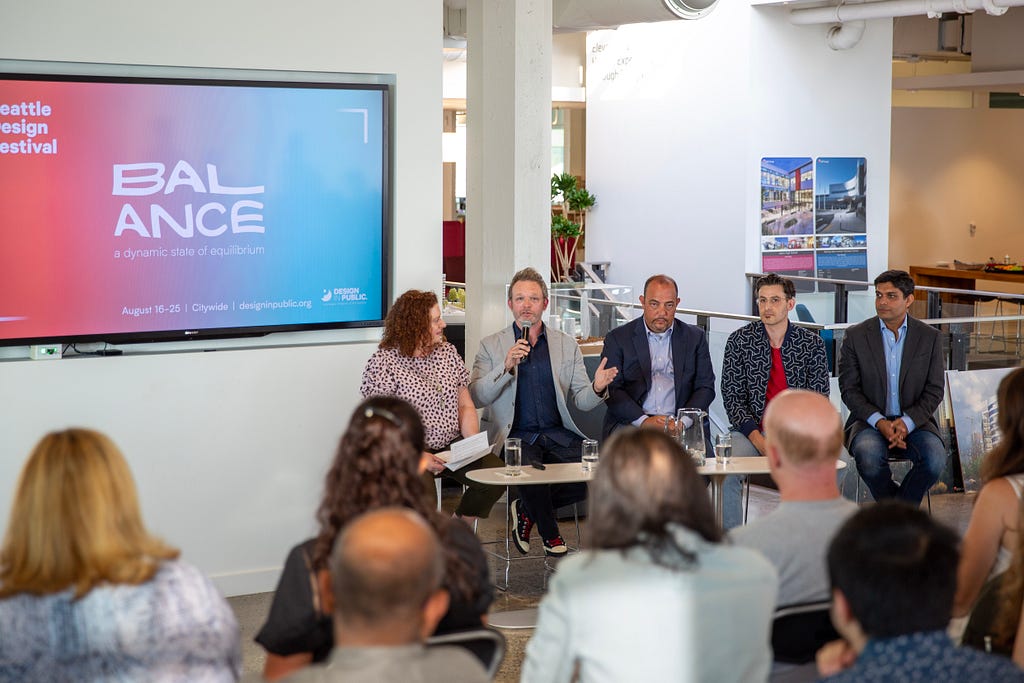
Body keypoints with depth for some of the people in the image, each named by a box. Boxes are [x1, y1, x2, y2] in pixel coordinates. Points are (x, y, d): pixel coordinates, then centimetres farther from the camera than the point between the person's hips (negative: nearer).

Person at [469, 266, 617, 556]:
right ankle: (551, 537, -5)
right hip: (515, 436, -3)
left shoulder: (567, 345, 14)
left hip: (559, 435, 3)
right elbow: (475, 398, -5)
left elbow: (581, 399, 9)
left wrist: (597, 388, -15)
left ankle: (527, 509, 0)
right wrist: (506, 366, -19)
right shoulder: (491, 346, 7)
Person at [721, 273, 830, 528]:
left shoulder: (812, 343, 4)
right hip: (753, 428, -1)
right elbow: (732, 397, -1)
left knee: (833, 469, -27)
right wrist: (758, 439, -14)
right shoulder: (739, 340, 1)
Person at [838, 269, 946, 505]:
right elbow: (849, 390, 0)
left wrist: (907, 422, -15)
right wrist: (879, 422, -16)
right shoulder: (856, 336, 3)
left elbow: (934, 390, 3)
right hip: (870, 421, -1)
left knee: (935, 459, -29)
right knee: (868, 456, -33)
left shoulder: (930, 337, 5)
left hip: (914, 422, 1)